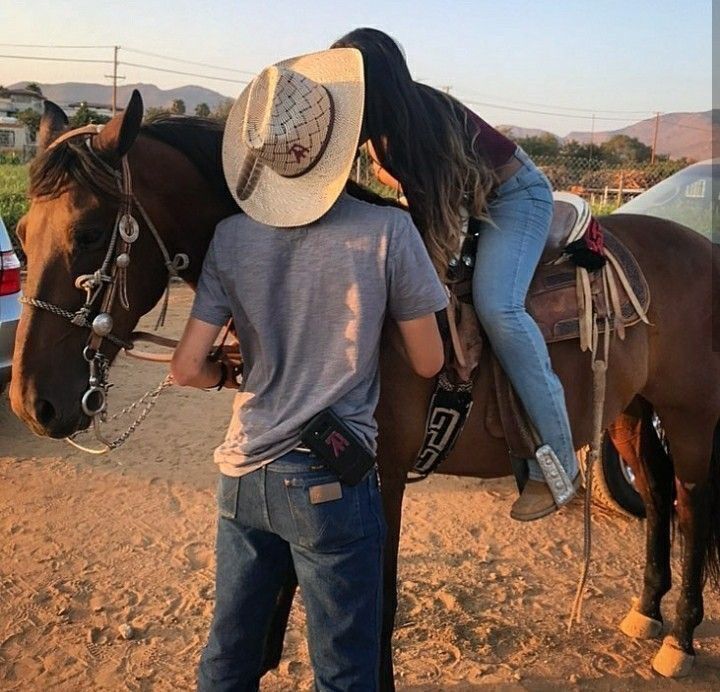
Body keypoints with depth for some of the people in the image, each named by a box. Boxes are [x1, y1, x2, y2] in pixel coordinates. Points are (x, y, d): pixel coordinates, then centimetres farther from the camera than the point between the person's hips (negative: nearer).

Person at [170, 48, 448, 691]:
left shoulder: (232, 236, -2)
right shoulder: (388, 231, -12)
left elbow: (188, 368, -2)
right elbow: (428, 363, -4)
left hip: (243, 476, 4)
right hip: (331, 486, -4)